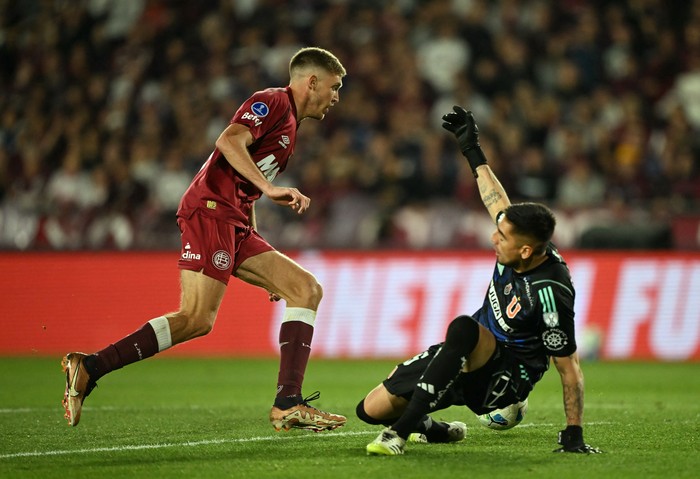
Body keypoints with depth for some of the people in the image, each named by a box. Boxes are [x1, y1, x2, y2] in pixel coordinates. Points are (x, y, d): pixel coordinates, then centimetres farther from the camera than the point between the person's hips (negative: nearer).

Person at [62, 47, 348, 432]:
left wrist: (265, 268, 26)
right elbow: (229, 142, -19)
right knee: (198, 318, -20)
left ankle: (288, 404, -8)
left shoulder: (289, 123, 28)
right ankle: (89, 367, -18)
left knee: (306, 289, 1)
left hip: (236, 226, 10)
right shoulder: (272, 102, 0)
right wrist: (269, 188, -27)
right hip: (210, 209, -10)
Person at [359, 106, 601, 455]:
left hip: (502, 379, -8)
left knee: (463, 327, -42)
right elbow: (498, 202, 15)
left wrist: (574, 434, -19)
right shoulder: (519, 241, -8)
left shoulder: (550, 293, -28)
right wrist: (472, 152, 25)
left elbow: (569, 367, -21)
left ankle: (401, 431, -40)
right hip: (470, 360, 8)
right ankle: (430, 428, 28)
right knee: (370, 409, 0)